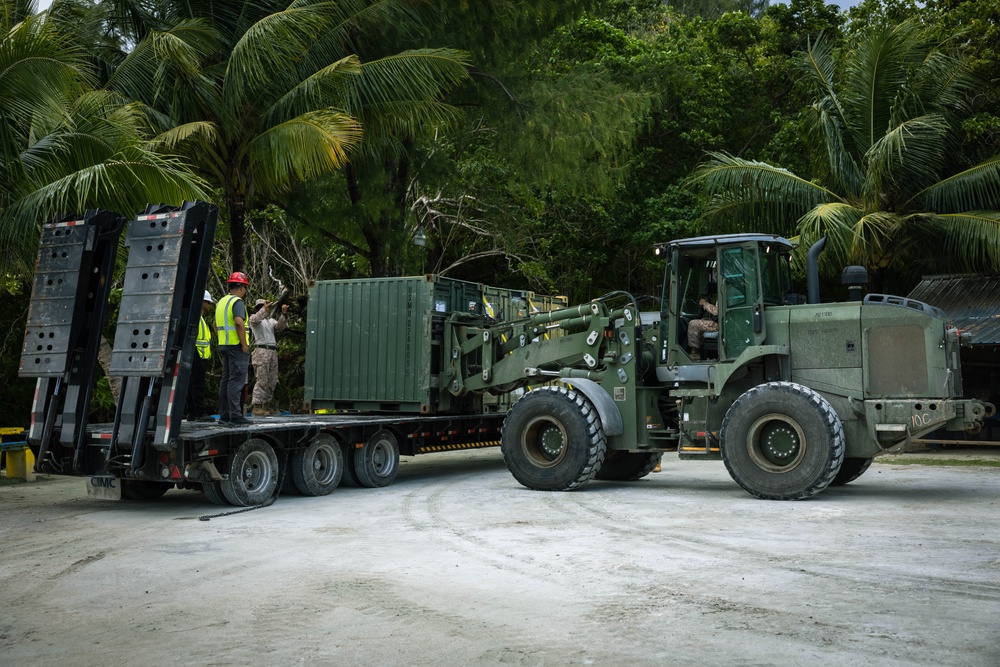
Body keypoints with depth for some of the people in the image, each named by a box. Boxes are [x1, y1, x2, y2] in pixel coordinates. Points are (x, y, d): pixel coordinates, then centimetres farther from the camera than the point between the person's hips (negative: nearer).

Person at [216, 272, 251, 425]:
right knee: (236, 381, -9)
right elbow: (239, 322, -24)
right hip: (236, 345, -9)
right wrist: (244, 344, -19)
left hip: (223, 345, 9)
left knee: (226, 380, 11)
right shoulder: (237, 302, -11)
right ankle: (235, 415, -12)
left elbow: (215, 325, 23)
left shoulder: (221, 301, 17)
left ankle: (224, 415, 14)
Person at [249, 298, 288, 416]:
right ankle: (256, 407, -11)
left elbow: (280, 327, 6)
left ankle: (266, 406, 13)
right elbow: (255, 320, -18)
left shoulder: (271, 320, 23)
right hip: (261, 351, -7)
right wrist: (265, 309, -28)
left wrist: (284, 314, -7)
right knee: (262, 380, -12)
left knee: (272, 381, 6)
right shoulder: (254, 318, 6)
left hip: (273, 352, 7)